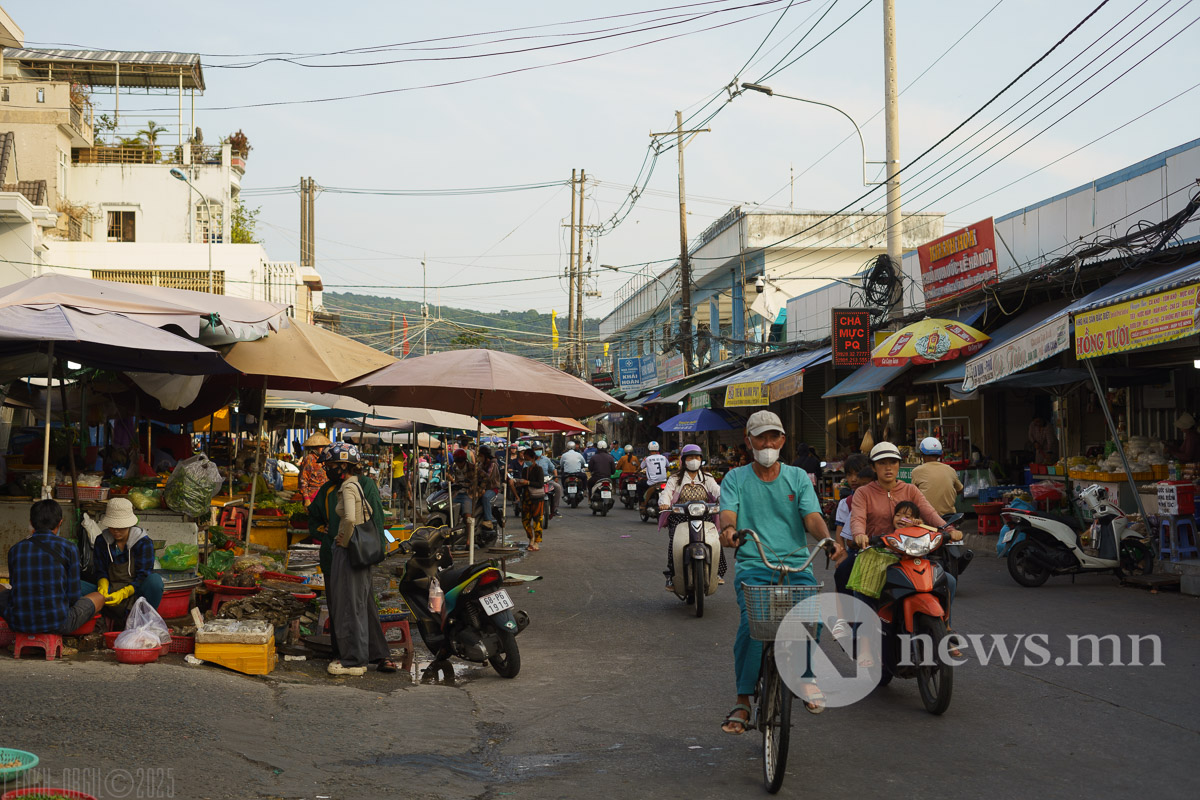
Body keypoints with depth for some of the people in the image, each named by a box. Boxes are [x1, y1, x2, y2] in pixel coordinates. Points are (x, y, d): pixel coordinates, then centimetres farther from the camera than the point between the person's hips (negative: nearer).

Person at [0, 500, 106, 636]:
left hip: (19, 624, 3)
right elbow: (74, 596, 0)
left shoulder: (15, 549, 5)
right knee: (100, 595, 21)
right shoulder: (68, 548, -3)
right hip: (57, 623, -3)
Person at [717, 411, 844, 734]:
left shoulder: (797, 477, 15)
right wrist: (728, 529, -31)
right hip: (753, 565, -1)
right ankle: (743, 701, -15)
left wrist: (827, 539, -22)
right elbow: (728, 512, -5)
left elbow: (812, 516, 1)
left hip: (795, 564, 1)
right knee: (752, 624, -28)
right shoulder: (736, 478, 12)